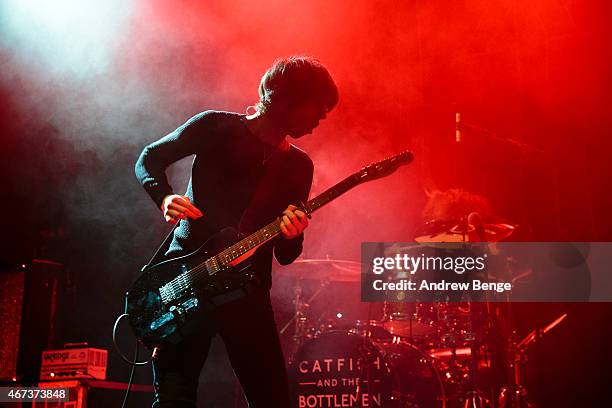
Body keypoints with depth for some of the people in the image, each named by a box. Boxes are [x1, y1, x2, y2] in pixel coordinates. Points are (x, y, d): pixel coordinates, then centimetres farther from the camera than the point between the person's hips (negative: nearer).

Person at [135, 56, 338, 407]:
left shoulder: (298, 166, 11)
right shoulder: (218, 127, 1)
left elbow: (285, 256, 11)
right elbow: (149, 159, 7)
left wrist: (291, 236, -14)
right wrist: (165, 198, -13)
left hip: (249, 289, 4)